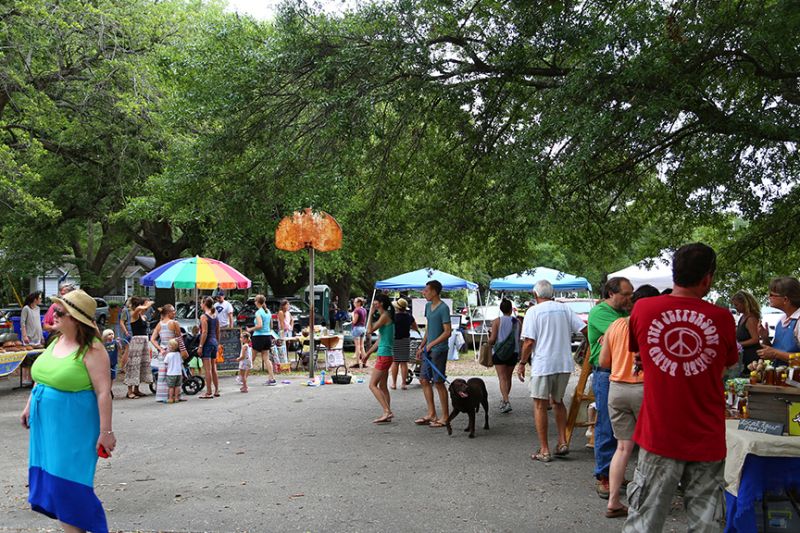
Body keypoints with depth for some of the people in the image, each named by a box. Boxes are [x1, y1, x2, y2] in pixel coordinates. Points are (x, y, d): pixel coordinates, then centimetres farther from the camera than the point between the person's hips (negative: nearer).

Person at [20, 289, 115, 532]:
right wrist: (29, 407, 23)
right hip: (47, 423, 8)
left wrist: (105, 431, -22)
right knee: (50, 478, 11)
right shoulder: (57, 341, 7)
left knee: (67, 482, -6)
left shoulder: (91, 350, -17)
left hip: (74, 427, -8)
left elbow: (104, 392, -20)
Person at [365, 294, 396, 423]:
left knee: (372, 385, -9)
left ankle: (387, 412, -14)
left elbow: (370, 330, -16)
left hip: (384, 355, -10)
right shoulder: (386, 316, 17)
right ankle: (387, 413, 14)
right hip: (385, 355, 10)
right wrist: (368, 353, 22)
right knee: (382, 386, 13)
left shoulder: (385, 316, -13)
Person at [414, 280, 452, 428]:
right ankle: (431, 414, 19)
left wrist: (432, 344, -21)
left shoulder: (443, 308, -14)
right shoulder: (428, 306, 12)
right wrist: (421, 346, 18)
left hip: (439, 350, -9)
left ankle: (445, 417, 5)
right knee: (424, 379, 10)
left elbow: (447, 332, -17)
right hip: (428, 350, 9)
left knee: (438, 382, -4)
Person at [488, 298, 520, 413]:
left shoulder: (497, 321, -7)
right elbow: (519, 339, 5)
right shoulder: (517, 322, 2)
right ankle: (504, 400, 29)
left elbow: (492, 339, -10)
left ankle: (506, 402, -21)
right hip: (513, 353, 3)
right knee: (508, 377, 17)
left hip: (499, 352, -3)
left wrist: (489, 342, 12)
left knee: (502, 378, -6)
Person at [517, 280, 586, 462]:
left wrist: (522, 363, -2)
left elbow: (529, 342, -11)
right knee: (558, 402, 22)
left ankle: (544, 450, 5)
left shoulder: (533, 312, -6)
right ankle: (563, 442, 15)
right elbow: (585, 329, 0)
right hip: (565, 364, 5)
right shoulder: (564, 309, 6)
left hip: (542, 365, -5)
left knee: (540, 405, 5)